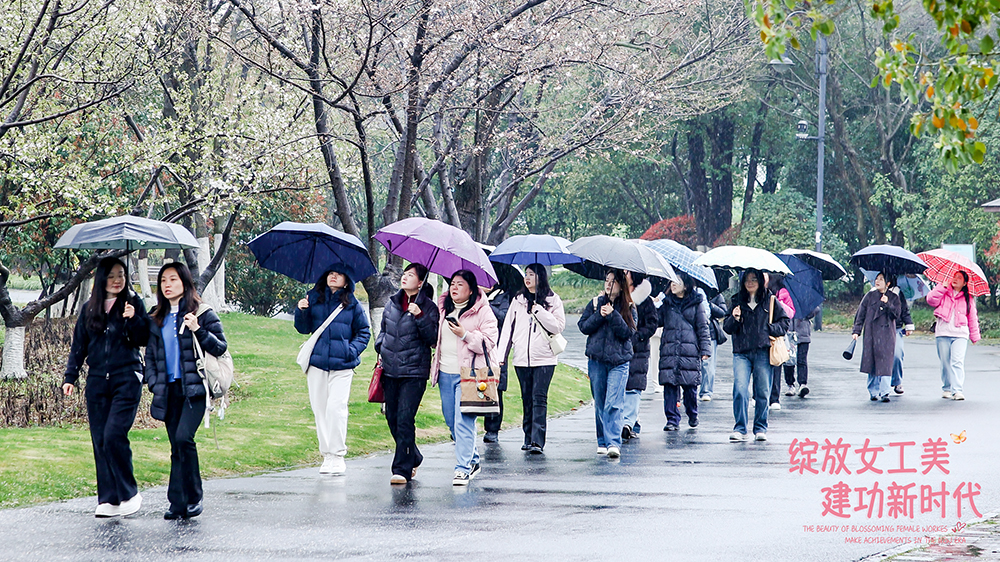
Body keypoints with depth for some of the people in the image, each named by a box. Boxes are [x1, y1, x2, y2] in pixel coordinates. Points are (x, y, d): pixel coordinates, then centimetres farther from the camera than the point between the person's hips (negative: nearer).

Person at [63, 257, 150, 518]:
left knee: (114, 435, -16)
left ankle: (130, 493, -3)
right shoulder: (89, 310, 13)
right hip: (97, 381, 4)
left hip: (126, 379, -4)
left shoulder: (134, 304, 5)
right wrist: (70, 377, 8)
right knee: (100, 440, 1)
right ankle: (108, 500, 5)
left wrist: (134, 319, -17)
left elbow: (145, 340, -1)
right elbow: (78, 346, 16)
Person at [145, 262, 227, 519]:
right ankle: (178, 504, 6)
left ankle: (193, 497, -9)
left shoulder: (202, 313, 2)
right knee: (176, 447, 4)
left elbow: (221, 347, -1)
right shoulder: (156, 319, 16)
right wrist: (154, 383, 6)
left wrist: (198, 330, -14)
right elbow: (150, 355, 20)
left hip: (194, 388, -5)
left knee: (184, 438, -20)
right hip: (169, 391, 5)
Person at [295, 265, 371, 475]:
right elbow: (304, 328, 10)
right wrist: (301, 312, -9)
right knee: (319, 408, 4)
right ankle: (326, 454, 13)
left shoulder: (352, 304, 6)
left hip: (342, 366, -3)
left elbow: (364, 332, 12)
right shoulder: (314, 299, 9)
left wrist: (352, 350, -4)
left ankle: (337, 455, -8)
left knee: (336, 407, -14)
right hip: (317, 362, 3)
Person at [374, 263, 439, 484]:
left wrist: (420, 317, -20)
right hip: (390, 370, 6)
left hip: (414, 372, -6)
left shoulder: (428, 307, -3)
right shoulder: (392, 303, 12)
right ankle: (413, 458, 30)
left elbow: (432, 339, -9)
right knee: (392, 417, 10)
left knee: (404, 419, -11)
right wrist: (381, 349, 9)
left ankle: (402, 469, -7)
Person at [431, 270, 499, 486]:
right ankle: (473, 459, 28)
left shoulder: (483, 312, -5)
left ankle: (463, 468, -12)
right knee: (452, 421, 12)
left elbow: (489, 342, -11)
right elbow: (434, 337, 28)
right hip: (445, 373, 7)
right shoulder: (443, 309, 14)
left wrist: (465, 334, -20)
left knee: (463, 421, -13)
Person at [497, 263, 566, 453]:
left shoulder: (553, 300, 3)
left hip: (544, 358, -4)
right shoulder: (518, 300, 12)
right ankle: (528, 439, 14)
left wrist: (539, 311, -12)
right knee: (527, 400, 7)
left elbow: (559, 326, -6)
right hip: (522, 358, 4)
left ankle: (537, 441, -15)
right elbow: (507, 328, 11)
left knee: (539, 398, -10)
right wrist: (501, 354, 4)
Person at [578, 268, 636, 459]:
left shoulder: (629, 308, 4)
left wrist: (613, 315, -16)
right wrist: (599, 316, -10)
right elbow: (583, 326, 4)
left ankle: (613, 443, -21)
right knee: (599, 404, 8)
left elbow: (628, 332, -7)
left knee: (613, 403, -15)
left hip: (619, 361, -3)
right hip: (596, 360, 3)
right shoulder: (595, 303, 10)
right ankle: (602, 442, 18)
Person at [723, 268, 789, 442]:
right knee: (740, 390, -12)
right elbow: (727, 328, 10)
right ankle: (740, 429, -7)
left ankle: (760, 428, 14)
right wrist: (734, 319, -10)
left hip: (763, 352, 0)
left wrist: (771, 330, -5)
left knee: (762, 392, 2)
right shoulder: (736, 301, 12)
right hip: (741, 353, 1)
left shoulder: (770, 300, 8)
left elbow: (784, 321, 12)